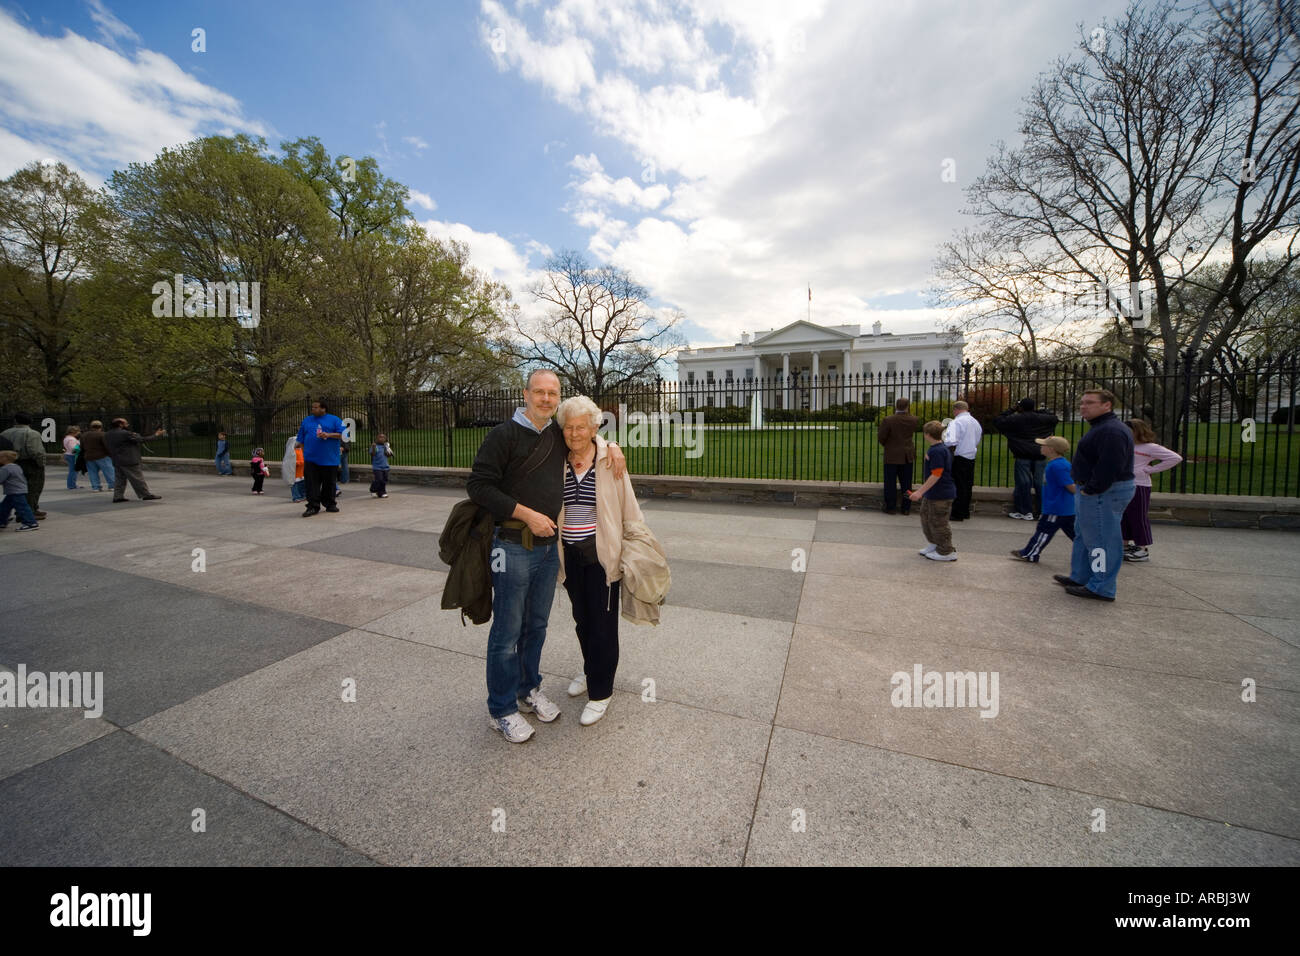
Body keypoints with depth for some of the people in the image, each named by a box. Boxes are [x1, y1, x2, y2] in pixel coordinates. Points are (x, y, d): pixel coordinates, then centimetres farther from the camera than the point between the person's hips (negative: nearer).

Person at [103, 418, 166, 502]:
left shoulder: (107, 435, 11)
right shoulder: (125, 434, -15)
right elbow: (142, 440, -13)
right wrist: (156, 435, -1)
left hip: (116, 461, 8)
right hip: (129, 461, -8)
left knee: (119, 479, 11)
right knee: (137, 479, -2)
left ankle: (118, 497, 8)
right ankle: (146, 495, 3)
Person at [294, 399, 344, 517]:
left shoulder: (335, 420, 5)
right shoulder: (307, 420, 14)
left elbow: (343, 435, -4)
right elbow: (301, 440, 16)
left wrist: (328, 435, -16)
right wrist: (305, 453, 8)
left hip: (330, 459, -2)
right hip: (311, 459, 2)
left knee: (330, 484, 7)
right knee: (312, 484, -4)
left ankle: (330, 504, 21)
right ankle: (313, 506, -1)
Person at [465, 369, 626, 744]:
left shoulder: (559, 435, 9)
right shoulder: (505, 434, -9)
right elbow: (478, 485, -13)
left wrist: (611, 446, 5)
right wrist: (527, 514, -18)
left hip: (548, 545, 6)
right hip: (513, 547, -6)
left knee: (537, 625, 18)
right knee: (507, 631, 5)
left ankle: (529, 690, 38)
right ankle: (501, 709, 24)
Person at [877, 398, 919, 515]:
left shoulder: (888, 420, -15)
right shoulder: (913, 420, -4)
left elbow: (881, 438, -12)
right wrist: (907, 413, 16)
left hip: (892, 456, -3)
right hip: (908, 456, 4)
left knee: (890, 483, 5)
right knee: (906, 483, 11)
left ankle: (890, 508, 8)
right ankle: (906, 508, 16)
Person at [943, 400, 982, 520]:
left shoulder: (956, 422, -14)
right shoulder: (975, 422, 12)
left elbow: (951, 442, -25)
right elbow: (977, 440, 21)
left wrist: (949, 455, -12)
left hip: (959, 458, -8)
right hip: (971, 457, 8)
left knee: (958, 486, -2)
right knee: (967, 485, 14)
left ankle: (958, 514, 2)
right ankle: (966, 511, 24)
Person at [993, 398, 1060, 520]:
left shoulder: (1015, 419, -6)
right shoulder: (1042, 418, 7)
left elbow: (997, 421, 0)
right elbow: (1055, 419, 26)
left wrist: (1011, 410, 7)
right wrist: (1039, 412, 23)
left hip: (1023, 456, -4)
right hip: (1040, 456, 4)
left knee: (1024, 483, 1)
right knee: (1040, 483, 8)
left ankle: (1026, 512, 3)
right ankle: (1042, 511, 12)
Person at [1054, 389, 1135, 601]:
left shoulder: (1111, 431, -19)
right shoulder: (1101, 427, 17)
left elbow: (1110, 466, -27)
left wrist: (1091, 489, -20)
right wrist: (1086, 489, 17)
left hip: (1103, 494, -11)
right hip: (1093, 491, 11)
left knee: (1100, 540, -4)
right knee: (1084, 536, 19)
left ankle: (1102, 588, 4)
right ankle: (1080, 578, 30)